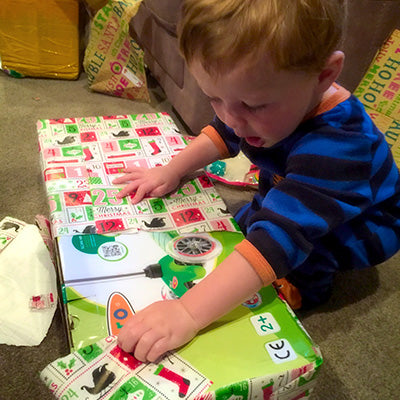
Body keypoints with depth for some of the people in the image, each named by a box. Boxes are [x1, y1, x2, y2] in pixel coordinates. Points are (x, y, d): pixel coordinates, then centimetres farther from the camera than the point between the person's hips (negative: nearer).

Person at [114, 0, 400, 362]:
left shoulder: (336, 145, -45)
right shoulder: (261, 102, -20)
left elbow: (281, 236, -54)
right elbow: (224, 133, 1)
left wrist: (188, 312, -59)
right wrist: (171, 171, -10)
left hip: (365, 223, -6)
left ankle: (307, 280, -5)